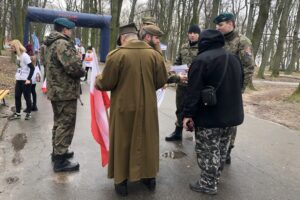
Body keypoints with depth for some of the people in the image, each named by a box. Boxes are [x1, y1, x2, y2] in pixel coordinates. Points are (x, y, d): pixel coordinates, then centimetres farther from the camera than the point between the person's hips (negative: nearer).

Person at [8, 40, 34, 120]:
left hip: (25, 81, -8)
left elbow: (32, 68, -19)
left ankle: (28, 113, 17)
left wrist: (28, 79, -18)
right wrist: (17, 76, 14)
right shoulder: (18, 55, 9)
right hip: (18, 80, 8)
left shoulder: (25, 56, -16)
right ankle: (17, 113, 21)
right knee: (17, 97, 10)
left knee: (27, 97, 4)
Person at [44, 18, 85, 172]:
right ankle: (60, 160, 3)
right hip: (65, 91, -10)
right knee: (66, 124, -4)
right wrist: (82, 72, -5)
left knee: (59, 122, 20)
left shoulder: (52, 44, 16)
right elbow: (73, 67, -27)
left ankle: (57, 152, 33)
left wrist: (78, 70, 9)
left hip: (56, 90, 11)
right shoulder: (63, 43, -17)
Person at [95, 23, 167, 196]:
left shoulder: (116, 55, -13)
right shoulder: (154, 54, -4)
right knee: (147, 141, 18)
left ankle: (122, 180, 24)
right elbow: (162, 81, 1)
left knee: (122, 142, 13)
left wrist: (98, 80, 13)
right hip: (147, 107, 3)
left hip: (124, 107, -3)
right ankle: (149, 176, 32)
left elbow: (106, 84, -9)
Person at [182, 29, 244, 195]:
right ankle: (214, 178, 35)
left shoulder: (202, 59, -14)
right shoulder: (234, 59, 11)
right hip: (231, 114, 8)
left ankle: (208, 184, 15)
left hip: (209, 116, -8)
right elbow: (239, 85, 19)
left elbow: (193, 91, -19)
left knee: (207, 151, 4)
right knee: (221, 149, 19)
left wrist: (188, 114, -15)